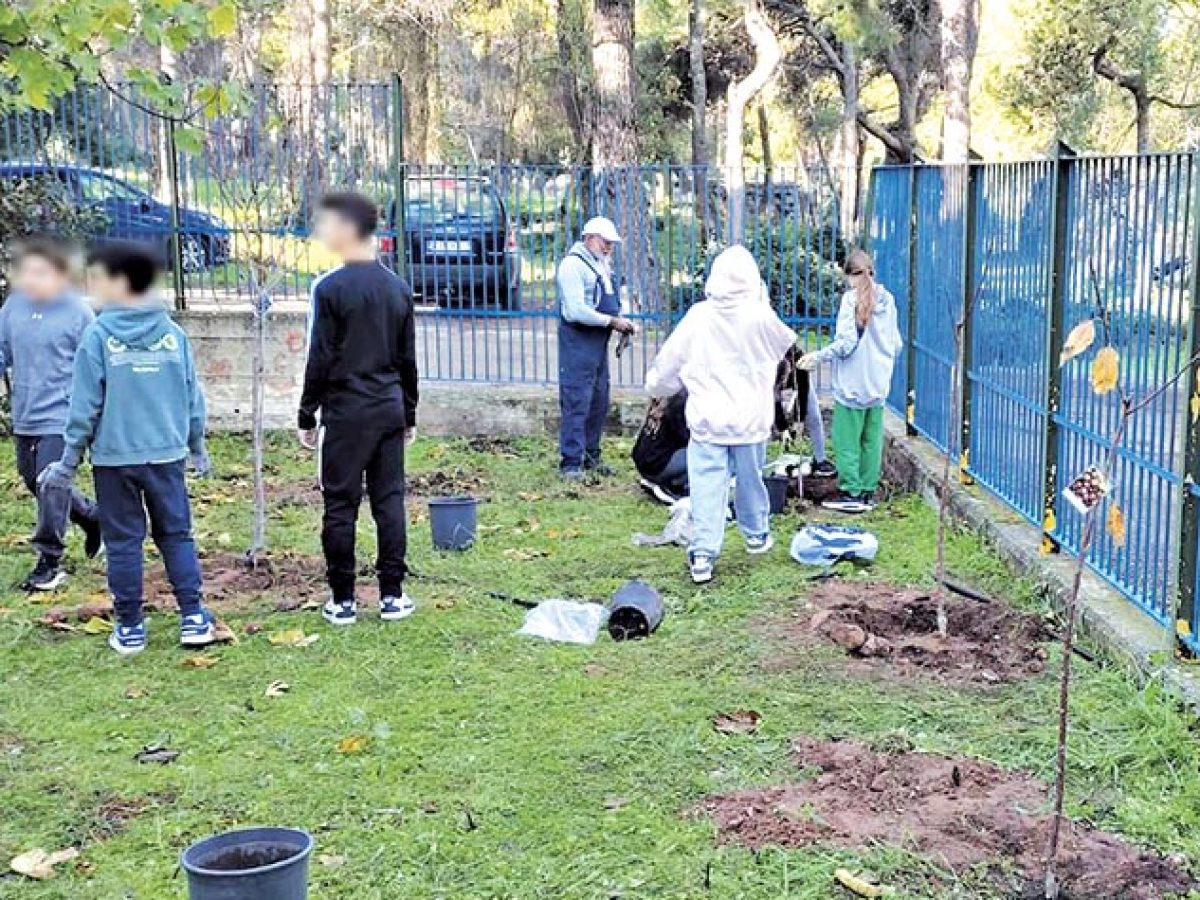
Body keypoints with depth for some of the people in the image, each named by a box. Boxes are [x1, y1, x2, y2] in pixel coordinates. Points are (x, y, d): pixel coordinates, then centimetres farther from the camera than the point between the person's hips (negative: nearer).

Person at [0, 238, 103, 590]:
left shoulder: (77, 312, -12)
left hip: (60, 418, -7)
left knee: (51, 487, -6)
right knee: (34, 481, 18)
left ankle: (50, 561, 7)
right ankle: (92, 516, 39)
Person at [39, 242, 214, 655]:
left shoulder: (97, 335, -8)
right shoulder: (174, 334, 0)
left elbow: (85, 406, -7)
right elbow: (193, 398, 7)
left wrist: (69, 461, 2)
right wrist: (197, 447, 20)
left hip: (113, 457, -2)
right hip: (167, 455, 2)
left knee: (123, 542, 8)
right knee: (176, 535, 12)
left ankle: (129, 628, 14)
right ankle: (193, 618, 10)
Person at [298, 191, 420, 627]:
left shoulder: (330, 287, -9)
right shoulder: (399, 287, 8)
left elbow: (320, 360, -9)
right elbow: (407, 359, 12)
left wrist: (307, 416, -1)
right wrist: (408, 414, 19)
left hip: (346, 410, -5)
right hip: (390, 408, 5)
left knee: (340, 504, 2)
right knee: (389, 499, 8)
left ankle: (343, 600, 7)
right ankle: (392, 594, 11)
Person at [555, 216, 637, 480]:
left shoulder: (602, 264, 17)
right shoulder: (573, 265, -13)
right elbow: (576, 311, -21)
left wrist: (620, 320, 6)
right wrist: (613, 321, -15)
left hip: (599, 342, 10)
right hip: (578, 342, -10)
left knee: (599, 403, 13)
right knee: (576, 404, -8)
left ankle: (590, 456, 24)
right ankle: (571, 464, -5)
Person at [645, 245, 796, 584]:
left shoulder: (698, 317, -8)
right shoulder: (761, 316, -10)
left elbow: (668, 362, 0)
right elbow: (787, 343, 12)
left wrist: (657, 386, 21)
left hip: (707, 420, -1)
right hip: (750, 419, 1)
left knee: (706, 487, -1)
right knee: (750, 479, 19)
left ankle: (702, 555, -7)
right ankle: (756, 534, 39)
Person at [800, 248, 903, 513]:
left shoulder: (851, 298, -12)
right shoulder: (887, 300, 5)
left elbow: (846, 343, -17)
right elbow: (897, 344, 10)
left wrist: (817, 357, -9)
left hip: (853, 383, -6)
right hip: (878, 384, 6)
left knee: (847, 438, 2)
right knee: (872, 438, 11)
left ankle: (851, 493, 4)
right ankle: (868, 491, 16)